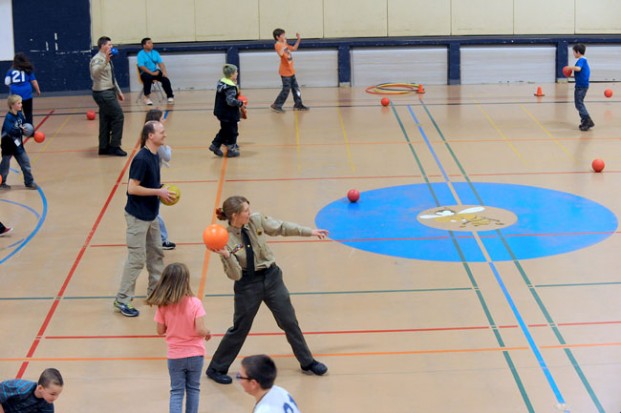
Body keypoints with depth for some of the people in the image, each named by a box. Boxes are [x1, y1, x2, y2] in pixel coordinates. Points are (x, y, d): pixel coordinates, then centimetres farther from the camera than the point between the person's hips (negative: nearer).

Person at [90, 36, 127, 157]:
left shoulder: (107, 59, 15)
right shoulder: (98, 59, -16)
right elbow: (95, 72, -37)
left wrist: (118, 91, 25)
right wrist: (105, 62, -49)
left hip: (108, 92, 10)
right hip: (103, 93, -10)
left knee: (106, 120, 12)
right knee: (118, 116, -8)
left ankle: (104, 147, 18)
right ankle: (114, 146, -2)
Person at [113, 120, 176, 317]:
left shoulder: (155, 156, 5)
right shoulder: (141, 159, -23)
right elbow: (132, 188, -25)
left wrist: (162, 191, 2)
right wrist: (158, 192, -21)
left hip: (151, 215, 9)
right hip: (138, 217, -9)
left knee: (156, 253, 18)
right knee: (137, 259, -4)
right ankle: (122, 300, 5)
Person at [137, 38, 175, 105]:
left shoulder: (155, 53, 9)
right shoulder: (141, 54, -6)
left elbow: (161, 63, 4)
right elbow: (141, 66, -16)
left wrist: (164, 72, -15)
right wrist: (152, 73, -25)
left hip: (155, 72, 4)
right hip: (146, 73, -4)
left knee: (165, 78, -22)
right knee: (148, 77, -37)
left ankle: (170, 96, -10)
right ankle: (147, 98, -25)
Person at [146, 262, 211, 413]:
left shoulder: (163, 305, -11)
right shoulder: (195, 303, -18)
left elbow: (160, 331, -2)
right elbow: (200, 330, -20)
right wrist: (208, 333, 1)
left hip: (175, 356, 1)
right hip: (195, 354, -1)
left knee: (176, 392, 10)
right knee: (193, 389, 17)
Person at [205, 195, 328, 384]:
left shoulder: (256, 220, -10)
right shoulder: (225, 239, -20)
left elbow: (282, 227, 6)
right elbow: (235, 275, -20)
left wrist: (309, 232, 8)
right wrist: (226, 256, -37)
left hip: (271, 277, 4)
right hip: (248, 284, -4)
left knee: (289, 321, 13)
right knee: (240, 329, 7)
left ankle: (307, 362, 29)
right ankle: (216, 369, 25)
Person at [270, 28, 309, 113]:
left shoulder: (284, 44, 13)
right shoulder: (278, 45, -15)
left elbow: (294, 48, 26)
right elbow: (281, 53, -35)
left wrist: (298, 40, 15)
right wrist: (284, 43, -30)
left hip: (290, 71, 9)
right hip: (285, 72, -9)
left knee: (295, 88, 13)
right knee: (286, 89, -8)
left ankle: (298, 105, 20)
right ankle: (276, 105, -2)